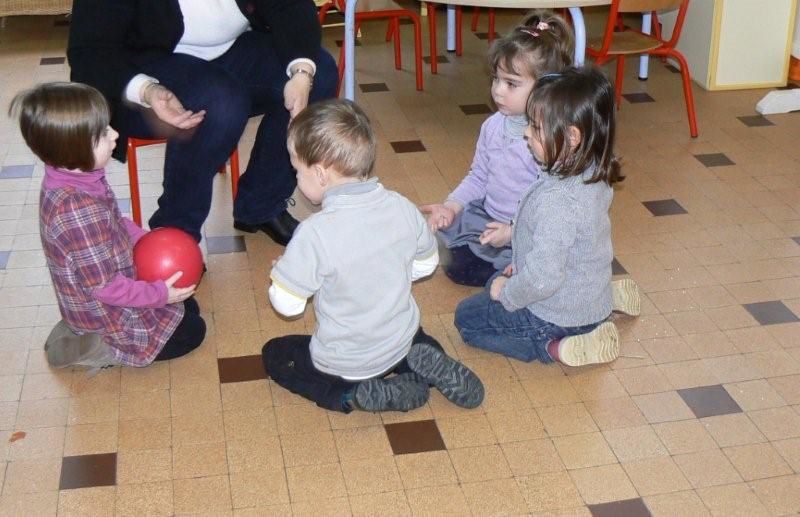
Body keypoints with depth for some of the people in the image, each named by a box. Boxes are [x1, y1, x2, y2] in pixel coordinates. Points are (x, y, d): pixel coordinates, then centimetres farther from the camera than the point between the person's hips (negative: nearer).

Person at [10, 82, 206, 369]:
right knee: (191, 332, 5)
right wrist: (161, 294, -18)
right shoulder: (79, 211, -38)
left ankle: (82, 332, 17)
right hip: (105, 314, -8)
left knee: (189, 308, 21)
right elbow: (107, 288, -29)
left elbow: (115, 223, 9)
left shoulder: (69, 178, -10)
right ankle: (97, 347, 4)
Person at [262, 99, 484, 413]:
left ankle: (354, 396, -2)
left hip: (343, 364, -5)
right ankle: (425, 365, 7)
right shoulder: (402, 208, -13)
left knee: (274, 354, 20)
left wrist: (279, 273, 2)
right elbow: (426, 264, 3)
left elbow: (287, 304, -19)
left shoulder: (315, 233, -29)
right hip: (401, 344, 6)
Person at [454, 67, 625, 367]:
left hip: (558, 316, -8)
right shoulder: (594, 177, -6)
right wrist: (522, 266, 14)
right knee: (498, 282, 29)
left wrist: (507, 294, -15)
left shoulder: (556, 199, -34)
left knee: (467, 316, 8)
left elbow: (543, 278, -33)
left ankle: (554, 348, -5)